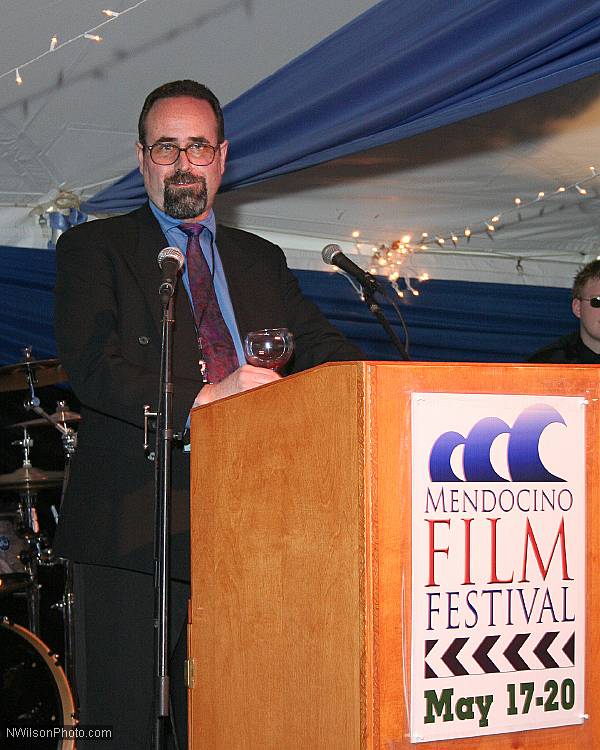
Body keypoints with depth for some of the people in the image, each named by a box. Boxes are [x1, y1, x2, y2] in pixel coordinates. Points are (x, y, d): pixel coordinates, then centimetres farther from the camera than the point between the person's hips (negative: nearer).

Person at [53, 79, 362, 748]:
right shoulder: (92, 249, 6)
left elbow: (324, 348, 11)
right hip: (132, 525, -3)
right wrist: (201, 399, -22)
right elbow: (91, 365, -9)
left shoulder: (262, 261, 21)